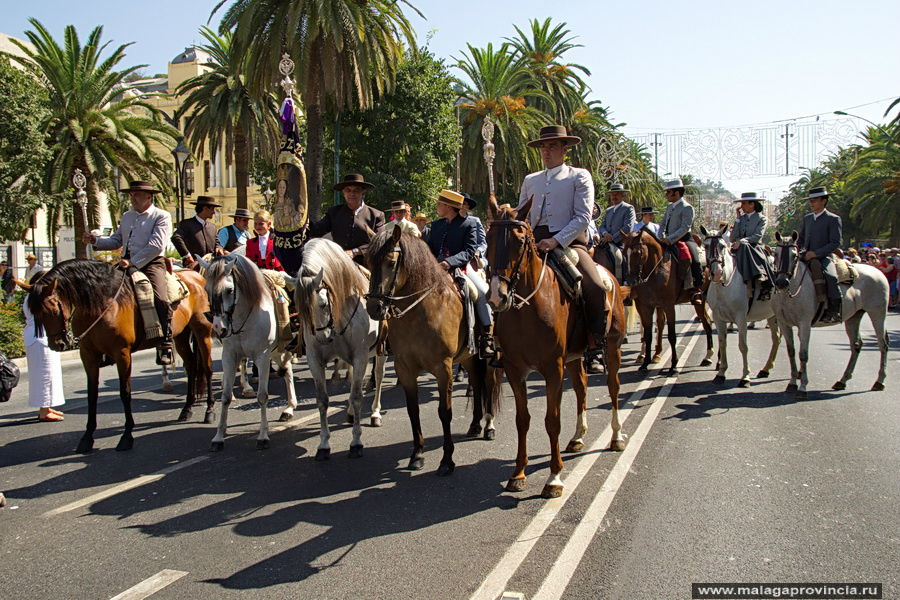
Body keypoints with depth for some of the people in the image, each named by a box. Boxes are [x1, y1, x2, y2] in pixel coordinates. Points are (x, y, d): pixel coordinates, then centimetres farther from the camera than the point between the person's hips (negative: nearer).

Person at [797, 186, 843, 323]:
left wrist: (815, 253, -18)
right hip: (806, 258, 7)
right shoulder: (807, 218, 18)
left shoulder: (833, 219, -1)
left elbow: (835, 243, -9)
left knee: (830, 276, -34)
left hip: (823, 257, -7)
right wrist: (799, 250, 7)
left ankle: (834, 311, -25)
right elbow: (801, 238, 28)